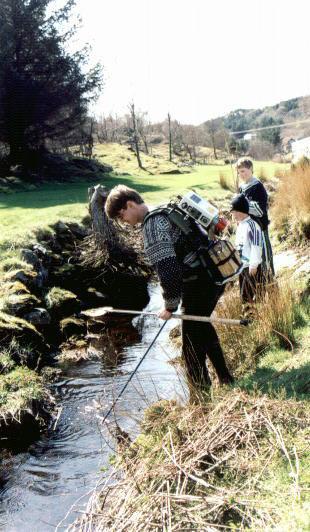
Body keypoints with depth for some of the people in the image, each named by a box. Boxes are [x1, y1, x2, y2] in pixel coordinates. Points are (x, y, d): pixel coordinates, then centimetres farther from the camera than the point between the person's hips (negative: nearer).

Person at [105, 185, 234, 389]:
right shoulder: (167, 210, 13)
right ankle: (225, 378, 40)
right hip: (216, 277, 10)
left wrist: (170, 305, -13)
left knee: (193, 345, 5)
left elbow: (167, 269, -25)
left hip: (199, 286, -10)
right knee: (201, 326, 28)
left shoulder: (152, 225, -16)